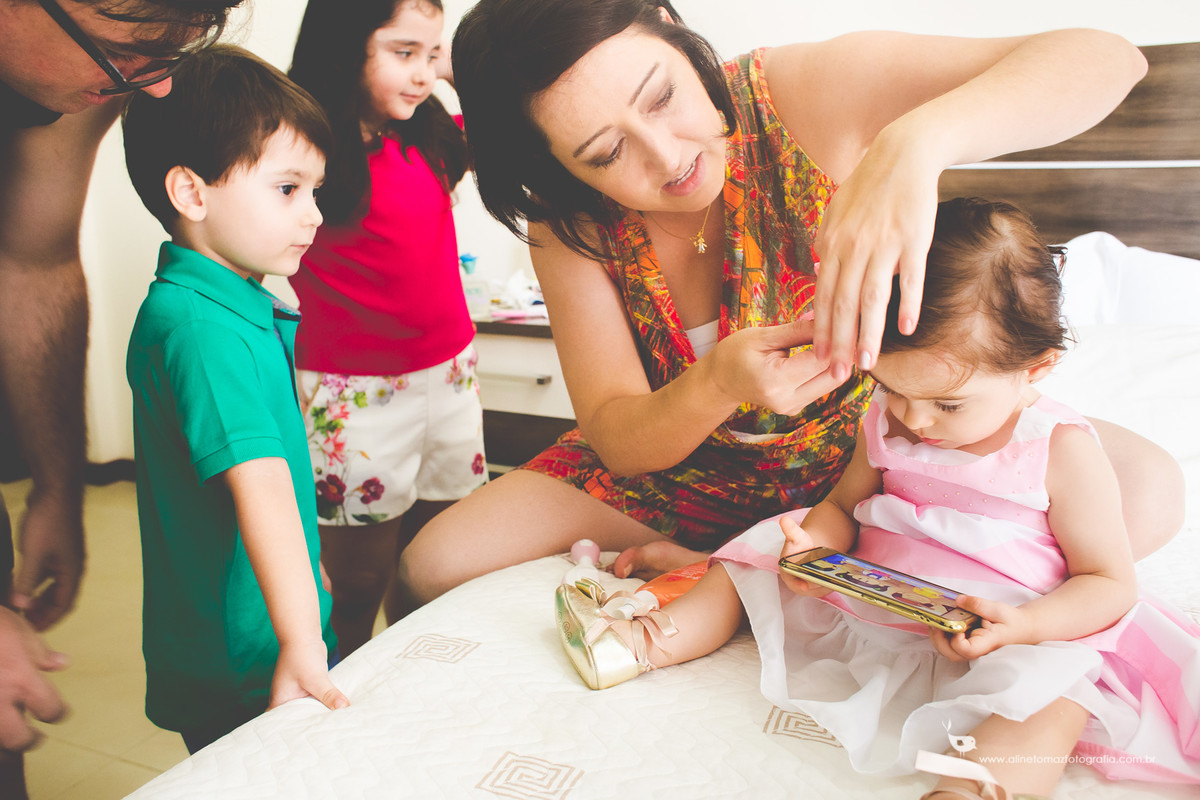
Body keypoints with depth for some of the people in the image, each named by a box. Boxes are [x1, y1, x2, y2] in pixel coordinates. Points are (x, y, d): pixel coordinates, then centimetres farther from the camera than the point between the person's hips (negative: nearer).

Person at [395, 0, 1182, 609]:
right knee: (437, 564, -12)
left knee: (1144, 490, -24)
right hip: (682, 467, 1)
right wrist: (720, 384, -42)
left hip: (856, 445, 0)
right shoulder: (570, 228, -15)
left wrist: (916, 139, -49)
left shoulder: (804, 94, -22)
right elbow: (616, 439, -19)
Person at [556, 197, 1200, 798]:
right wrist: (816, 540, -14)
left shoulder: (1064, 452, -12)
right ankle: (647, 642, 0)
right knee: (756, 565, -1)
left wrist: (1020, 625, -27)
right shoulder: (886, 422, 1)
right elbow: (844, 506, 11)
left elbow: (1111, 585, -8)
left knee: (1052, 692, -35)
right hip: (866, 604, 5)